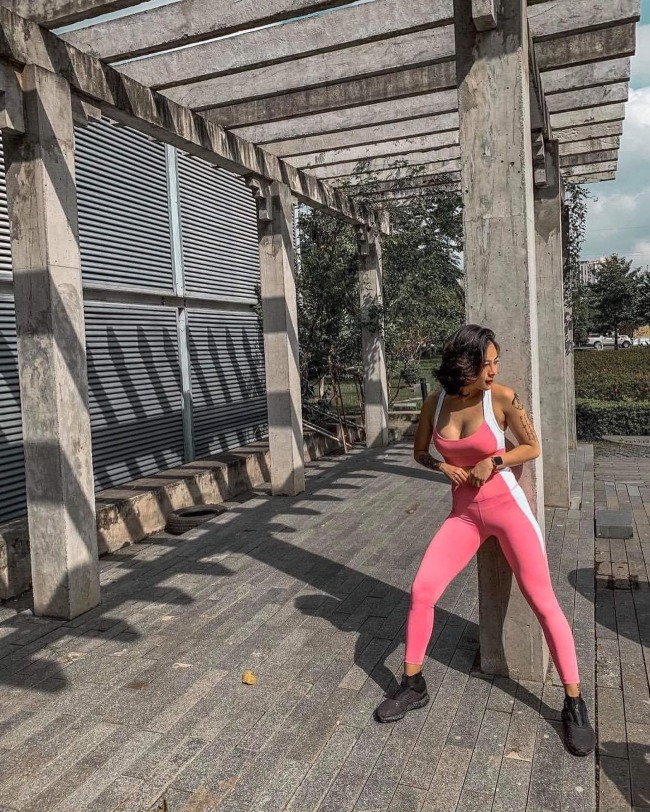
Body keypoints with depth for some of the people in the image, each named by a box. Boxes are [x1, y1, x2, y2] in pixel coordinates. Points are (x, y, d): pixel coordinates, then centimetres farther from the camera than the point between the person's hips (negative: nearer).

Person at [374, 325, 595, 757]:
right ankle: (413, 686, 15)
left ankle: (575, 705, 16)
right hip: (464, 514, 3)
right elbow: (420, 452, 12)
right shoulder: (435, 404, -3)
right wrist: (443, 466, -8)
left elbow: (533, 448, -1)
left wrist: (493, 462, -16)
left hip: (508, 507, -3)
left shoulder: (503, 397, -12)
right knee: (421, 590, -4)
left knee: (543, 602, 0)